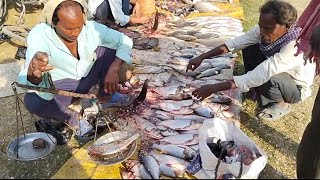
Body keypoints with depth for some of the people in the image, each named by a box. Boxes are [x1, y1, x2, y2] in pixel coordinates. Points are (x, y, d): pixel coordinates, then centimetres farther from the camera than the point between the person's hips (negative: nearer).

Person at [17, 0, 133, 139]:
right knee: (32, 101, -33)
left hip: (89, 77, 3)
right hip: (61, 87, -2)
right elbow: (25, 82, -37)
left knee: (108, 47, -16)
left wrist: (114, 69, -29)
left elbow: (125, 41, -13)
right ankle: (71, 118, -3)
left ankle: (106, 95, 1)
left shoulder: (91, 28, -21)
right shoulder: (39, 36, -28)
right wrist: (33, 73, -63)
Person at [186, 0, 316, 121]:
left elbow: (258, 76, -45)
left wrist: (213, 88, -46)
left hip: (297, 88, -6)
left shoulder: (294, 48, -40)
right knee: (249, 49, -13)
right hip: (275, 72, 6)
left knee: (267, 80, -37)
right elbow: (236, 43, -19)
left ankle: (282, 104, -2)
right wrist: (202, 57, -27)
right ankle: (261, 92, 4)